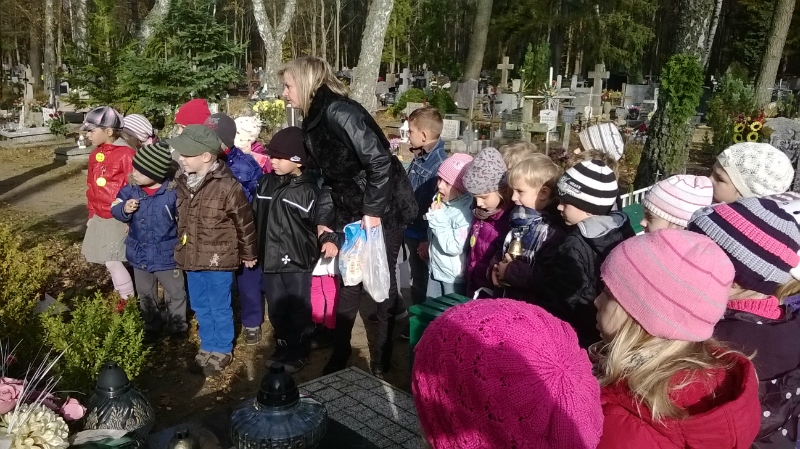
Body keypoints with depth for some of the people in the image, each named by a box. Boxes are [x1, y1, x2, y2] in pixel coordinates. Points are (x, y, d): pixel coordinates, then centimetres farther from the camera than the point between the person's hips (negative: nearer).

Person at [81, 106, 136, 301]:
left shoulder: (126, 154, -17)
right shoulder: (95, 155, 9)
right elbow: (92, 187, 18)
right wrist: (92, 213, 19)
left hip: (118, 219, -8)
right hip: (100, 218, 8)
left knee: (112, 260, -7)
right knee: (107, 260, 13)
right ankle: (123, 295, 28)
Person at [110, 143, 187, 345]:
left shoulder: (173, 191, -20)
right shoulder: (131, 189, -8)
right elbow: (115, 209, 0)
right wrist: (124, 209, -22)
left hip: (167, 255, -4)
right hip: (139, 255, 4)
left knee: (175, 294, 14)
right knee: (146, 296, 22)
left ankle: (177, 328, 36)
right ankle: (152, 328, 43)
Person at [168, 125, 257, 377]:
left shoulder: (227, 185, -20)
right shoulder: (183, 182, 2)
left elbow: (245, 222, -11)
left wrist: (248, 254, -2)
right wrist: (181, 252, 19)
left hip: (218, 259, -7)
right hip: (191, 258, 7)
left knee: (220, 308, 9)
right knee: (200, 307, 19)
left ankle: (222, 351, 28)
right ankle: (207, 347, 37)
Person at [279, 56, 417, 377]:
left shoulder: (339, 112, -21)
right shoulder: (314, 121, 8)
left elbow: (379, 160, -26)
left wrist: (373, 210, -22)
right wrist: (328, 222, 12)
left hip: (384, 211, -8)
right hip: (355, 215, 8)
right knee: (348, 283, 12)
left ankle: (381, 362, 21)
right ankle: (339, 357, 26)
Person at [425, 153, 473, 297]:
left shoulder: (464, 212, -24)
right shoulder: (440, 201, 1)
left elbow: (454, 247, -29)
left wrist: (438, 218, -27)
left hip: (454, 276, -8)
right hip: (435, 269, 8)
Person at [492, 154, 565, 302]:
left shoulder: (554, 231, -21)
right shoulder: (519, 220, 6)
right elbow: (502, 250, 20)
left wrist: (511, 271, -22)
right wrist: (496, 267, -1)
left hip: (533, 304, -8)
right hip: (507, 295, 8)